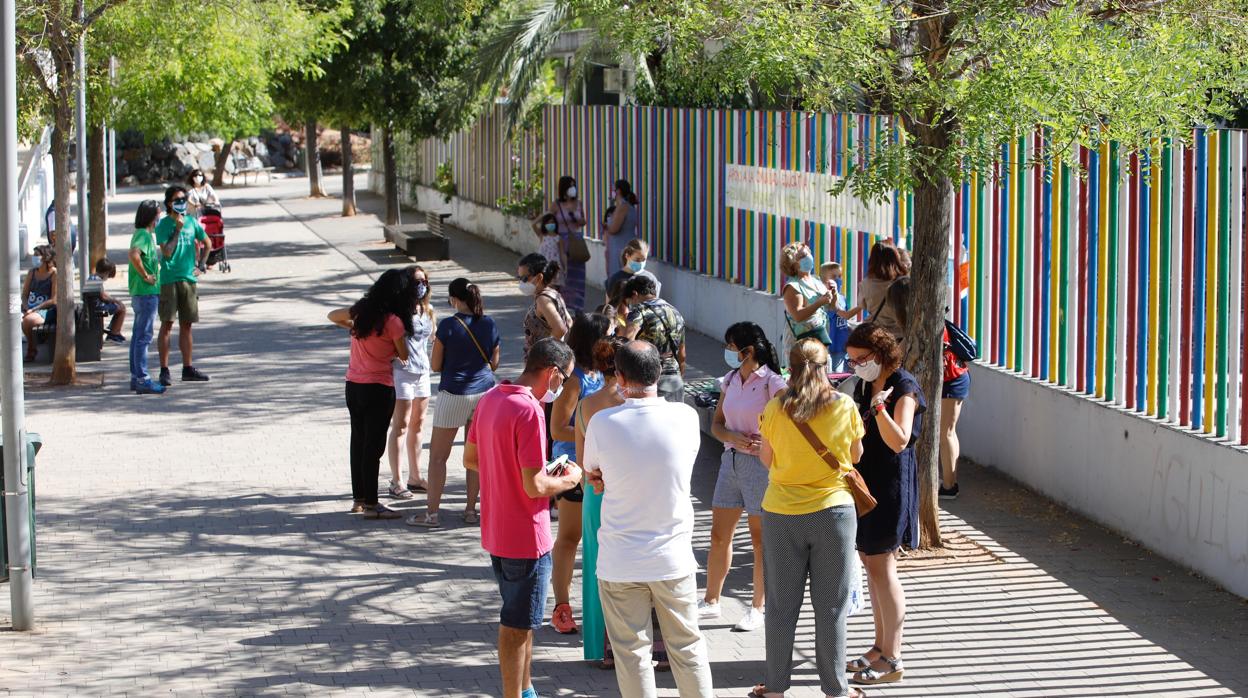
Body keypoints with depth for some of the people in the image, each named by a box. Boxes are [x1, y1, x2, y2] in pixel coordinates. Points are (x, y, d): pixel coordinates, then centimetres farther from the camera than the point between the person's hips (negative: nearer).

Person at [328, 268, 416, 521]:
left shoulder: (361, 311, 4)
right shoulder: (393, 321, -16)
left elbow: (333, 316, 21)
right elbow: (403, 356, -5)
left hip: (353, 385, 7)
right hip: (378, 388, -7)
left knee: (358, 442, 15)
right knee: (373, 446, -1)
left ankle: (358, 499, 23)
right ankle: (370, 504, 2)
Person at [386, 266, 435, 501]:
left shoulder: (428, 311, 11)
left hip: (422, 370, 7)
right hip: (402, 370, -7)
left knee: (417, 425, 12)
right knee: (401, 426, -5)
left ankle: (415, 477, 21)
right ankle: (396, 482, -1)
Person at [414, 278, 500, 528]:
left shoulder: (448, 326, -13)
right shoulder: (490, 324, 0)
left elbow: (435, 366, -6)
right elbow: (494, 364, 9)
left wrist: (434, 344, 12)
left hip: (454, 394, -5)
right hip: (484, 391, 5)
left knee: (438, 456, 3)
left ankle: (432, 513, 2)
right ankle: (471, 509, 17)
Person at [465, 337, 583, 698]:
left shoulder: (491, 398, 4)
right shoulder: (529, 411, -24)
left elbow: (470, 459, 13)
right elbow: (534, 487, -25)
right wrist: (568, 480, -7)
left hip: (496, 531, 9)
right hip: (526, 537, -9)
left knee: (518, 620, 21)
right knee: (518, 626, 3)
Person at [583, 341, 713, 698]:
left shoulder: (602, 423, -14)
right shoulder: (686, 417, -9)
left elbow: (593, 476, 3)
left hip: (620, 563, -2)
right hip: (674, 558, 2)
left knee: (631, 652, 9)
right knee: (687, 645, 16)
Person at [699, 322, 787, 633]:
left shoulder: (771, 383, -12)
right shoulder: (730, 380, 9)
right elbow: (716, 424, 9)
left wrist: (766, 442, -23)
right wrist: (733, 437, -10)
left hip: (760, 464, -7)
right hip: (731, 461, 7)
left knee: (760, 539, 3)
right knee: (719, 535, 11)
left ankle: (757, 608, 12)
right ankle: (711, 601, 23)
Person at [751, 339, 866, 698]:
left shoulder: (776, 408, -8)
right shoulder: (845, 406, -8)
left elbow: (766, 458, 4)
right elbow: (856, 455, 5)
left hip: (782, 514, 0)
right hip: (833, 511, 0)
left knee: (782, 605, 11)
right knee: (831, 606, 8)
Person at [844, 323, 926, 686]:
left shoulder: (903, 388, -14)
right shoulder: (864, 386, 11)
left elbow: (899, 441, -24)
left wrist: (878, 406, -33)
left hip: (891, 483, -9)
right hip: (864, 479, 9)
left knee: (881, 566, -7)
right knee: (870, 561, 12)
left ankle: (892, 660, -1)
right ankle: (881, 646, 23)